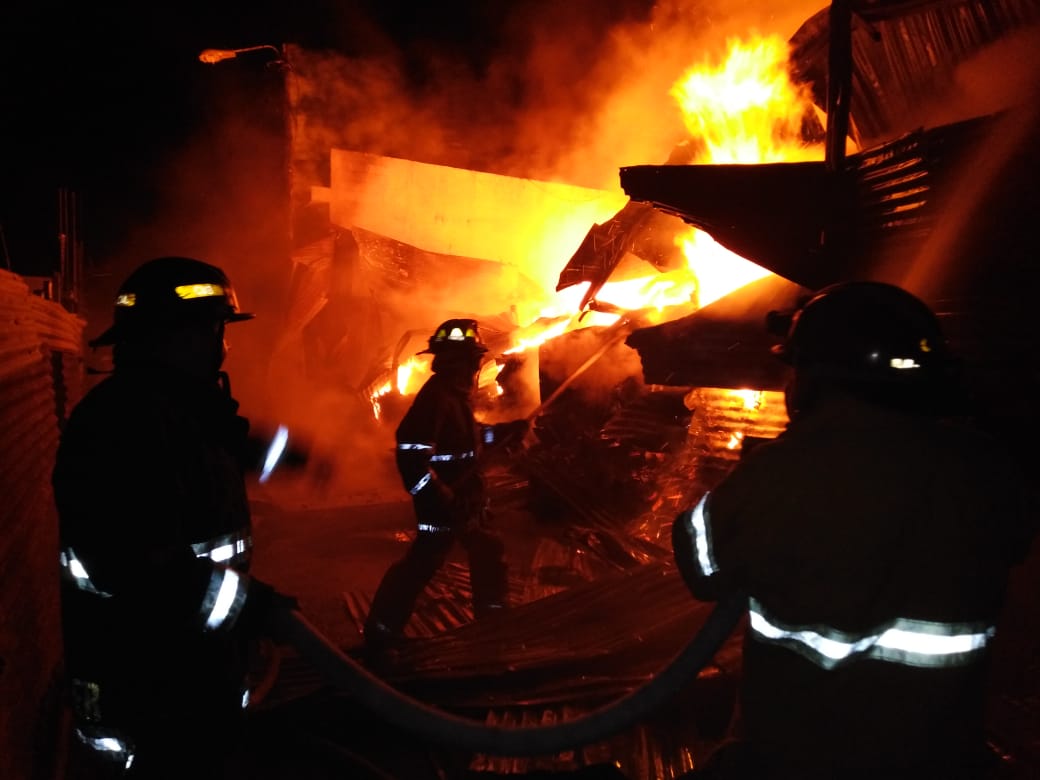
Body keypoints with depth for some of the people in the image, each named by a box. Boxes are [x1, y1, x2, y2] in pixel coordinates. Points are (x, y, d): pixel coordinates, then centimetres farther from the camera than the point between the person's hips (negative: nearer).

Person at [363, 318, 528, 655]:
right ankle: (381, 635, 1)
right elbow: (410, 453, -30)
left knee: (487, 551, 22)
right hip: (443, 501, -10)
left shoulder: (457, 393, 8)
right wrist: (441, 499, -33)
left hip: (465, 496, 10)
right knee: (423, 562, -7)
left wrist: (509, 430, 15)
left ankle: (491, 616, 41)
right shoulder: (437, 396, -23)